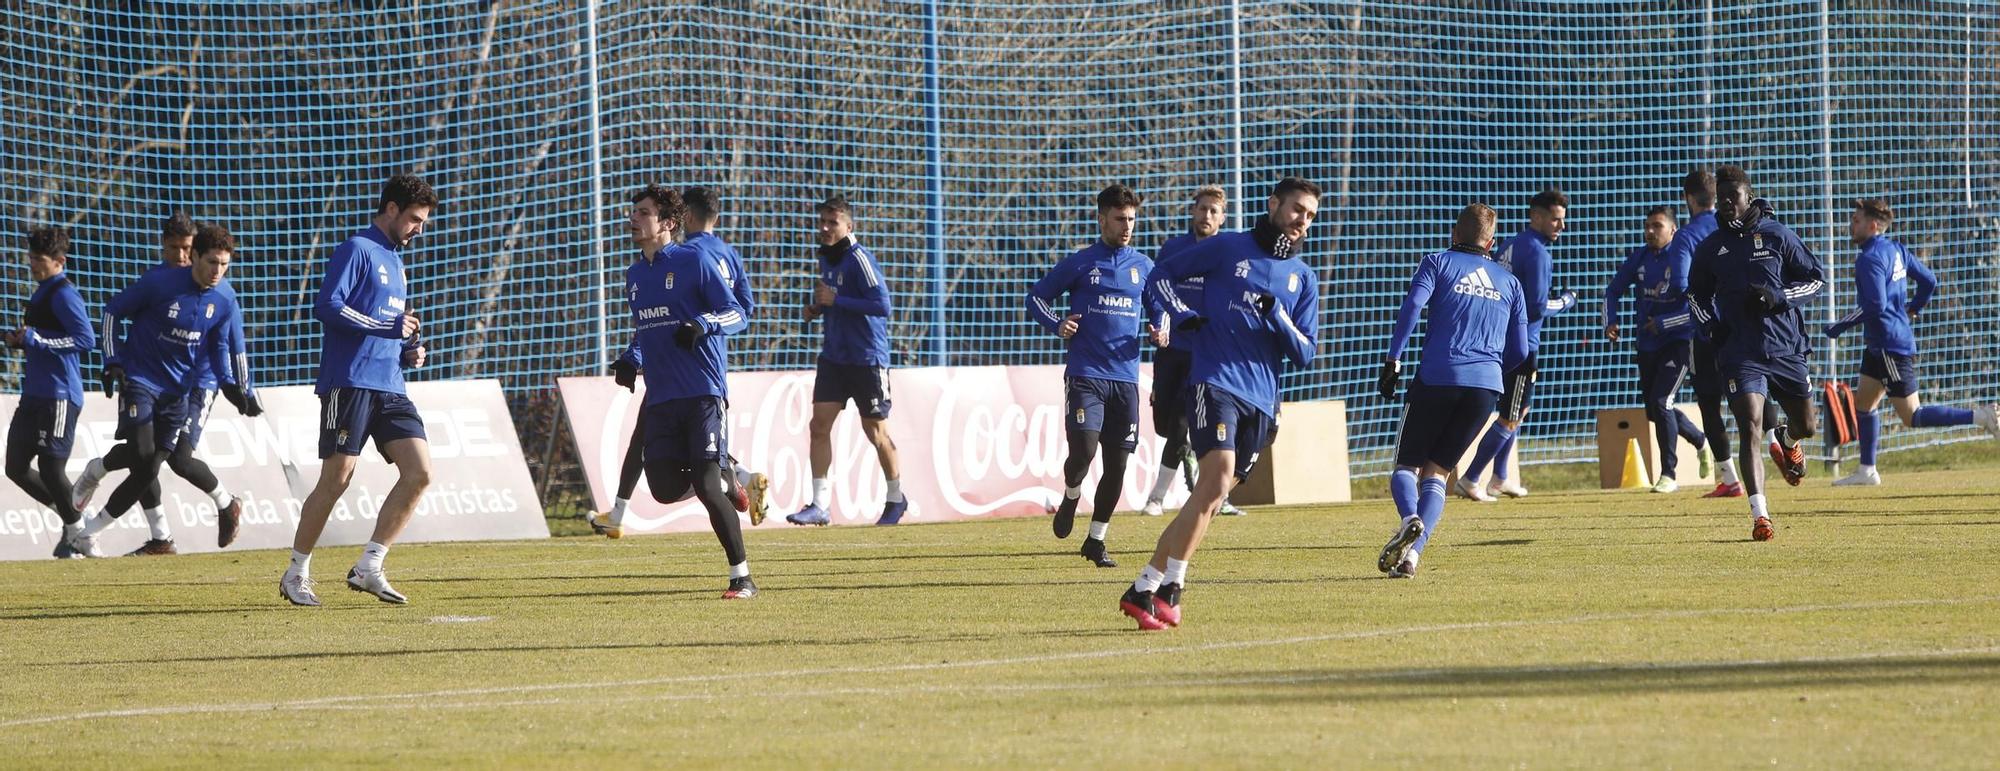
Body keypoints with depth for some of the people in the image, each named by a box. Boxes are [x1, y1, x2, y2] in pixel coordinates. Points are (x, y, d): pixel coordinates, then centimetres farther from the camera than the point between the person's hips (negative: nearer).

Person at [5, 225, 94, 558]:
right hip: (34, 394, 10)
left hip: (58, 396, -10)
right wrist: (20, 341, 8)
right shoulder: (41, 293, 18)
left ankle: (78, 532, 5)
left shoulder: (63, 294, -12)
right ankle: (70, 518, 19)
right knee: (16, 467, 8)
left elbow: (86, 339, -21)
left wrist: (36, 339, -20)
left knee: (51, 468, -8)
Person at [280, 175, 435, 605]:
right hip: (351, 384, -8)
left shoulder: (395, 264, 23)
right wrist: (390, 328, -14)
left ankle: (369, 568, -2)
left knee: (420, 472, -6)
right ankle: (296, 574, 6)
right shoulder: (357, 250, -4)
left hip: (390, 388, 8)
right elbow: (327, 307, -16)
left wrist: (408, 352, 11)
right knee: (336, 480, -7)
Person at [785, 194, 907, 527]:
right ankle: (820, 505, -6)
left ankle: (896, 498, 24)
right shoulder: (826, 258, 10)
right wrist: (817, 309, 5)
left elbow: (883, 304, -24)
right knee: (820, 424, -5)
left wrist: (835, 300, -22)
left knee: (876, 431, 5)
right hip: (833, 356, 7)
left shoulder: (859, 259, -16)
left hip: (867, 358, -7)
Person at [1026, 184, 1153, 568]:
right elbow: (1037, 297, 7)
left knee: (1117, 463, 2)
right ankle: (1070, 498, 15)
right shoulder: (1080, 263, 1)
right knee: (1083, 449, -18)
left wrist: (1160, 331, 4)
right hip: (1085, 374, -4)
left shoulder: (1143, 267, 11)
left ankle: (1096, 540, 16)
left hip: (1125, 377, 4)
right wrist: (1058, 324, -12)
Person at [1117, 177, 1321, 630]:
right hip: (1215, 383, -5)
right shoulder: (1228, 249, 5)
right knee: (1217, 478, -23)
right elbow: (1160, 276, 12)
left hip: (1261, 403, 5)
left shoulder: (1304, 279, 15)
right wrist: (1181, 316, -6)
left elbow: (1305, 354, 10)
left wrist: (1278, 317, -8)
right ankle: (1168, 586, -20)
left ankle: (1143, 590, 11)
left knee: (1210, 498, 4)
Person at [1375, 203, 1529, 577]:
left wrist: (1393, 360, -10)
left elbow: (1412, 306, -8)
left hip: (1437, 377, -3)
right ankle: (1412, 553, -12)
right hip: (1486, 385, 3)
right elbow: (1519, 353, 18)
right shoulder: (1509, 282, 21)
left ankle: (1410, 518, -25)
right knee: (1436, 472, 9)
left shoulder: (1439, 263, 10)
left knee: (1407, 464, 8)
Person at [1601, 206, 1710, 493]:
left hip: (1678, 342, -7)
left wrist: (1662, 324, -21)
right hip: (1647, 345, 7)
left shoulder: (1684, 258, -15)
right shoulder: (1639, 258, 2)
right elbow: (1613, 291, 15)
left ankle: (1669, 474, -8)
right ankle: (1701, 441, 39)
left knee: (1661, 402, -18)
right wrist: (1610, 323, -1)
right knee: (1654, 409, 12)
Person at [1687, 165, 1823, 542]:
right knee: (1750, 428, -16)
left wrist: (1777, 296, -14)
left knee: (1805, 425, 13)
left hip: (1786, 348, 0)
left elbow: (1816, 280, 2)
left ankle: (1786, 440, 52)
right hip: (1740, 352, 0)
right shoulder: (1711, 248, 4)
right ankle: (1760, 517, -20)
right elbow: (1696, 295, 20)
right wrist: (1712, 324, 0)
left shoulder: (1777, 236, -2)